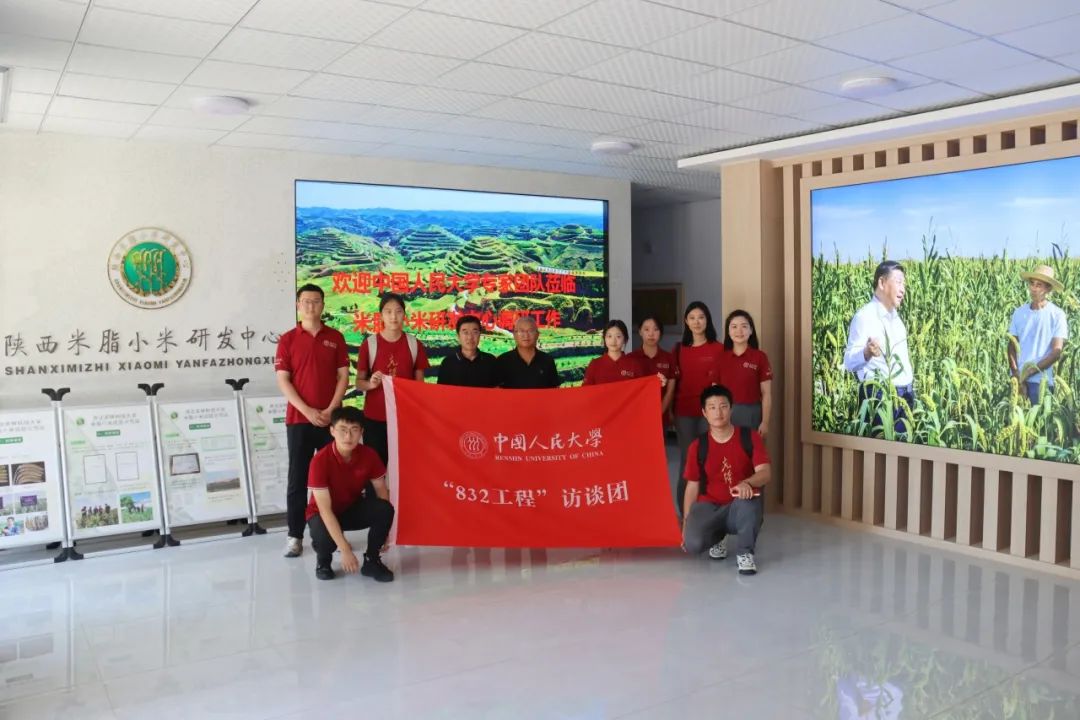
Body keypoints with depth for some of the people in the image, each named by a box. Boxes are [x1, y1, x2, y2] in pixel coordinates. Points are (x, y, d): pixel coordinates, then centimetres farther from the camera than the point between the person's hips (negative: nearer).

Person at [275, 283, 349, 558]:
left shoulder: (335, 338, 7)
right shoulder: (288, 340, 2)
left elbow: (343, 376, 3)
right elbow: (283, 381, -3)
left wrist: (330, 410, -9)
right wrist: (307, 411, -12)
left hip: (331, 418, 1)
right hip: (299, 419, -1)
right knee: (298, 478, 2)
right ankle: (295, 535, 9)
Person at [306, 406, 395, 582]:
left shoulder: (369, 455, -18)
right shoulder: (320, 460, -30)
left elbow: (381, 492, -6)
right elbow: (325, 509, -32)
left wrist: (384, 530, -19)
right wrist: (345, 549, -37)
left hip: (354, 509, 3)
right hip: (324, 514, -3)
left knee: (385, 509, -26)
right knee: (325, 537, -37)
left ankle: (371, 561, -4)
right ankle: (323, 560, 2)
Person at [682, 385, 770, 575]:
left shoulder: (750, 437, -4)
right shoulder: (698, 445, -1)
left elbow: (764, 473, -15)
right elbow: (692, 486, 4)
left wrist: (747, 483, -39)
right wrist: (685, 524, -1)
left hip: (740, 508, -2)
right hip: (708, 506, 2)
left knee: (749, 499, -39)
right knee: (692, 544, -28)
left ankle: (745, 553, -14)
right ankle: (716, 537, 13)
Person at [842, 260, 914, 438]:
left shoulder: (896, 316, 15)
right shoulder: (864, 316, -12)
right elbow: (849, 362, -19)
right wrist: (867, 352, -39)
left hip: (905, 394, 8)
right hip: (879, 396, -8)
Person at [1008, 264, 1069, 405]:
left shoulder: (1057, 315, -3)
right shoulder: (1019, 312, 6)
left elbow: (1057, 351, -7)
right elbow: (1012, 346, 5)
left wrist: (1029, 372, -14)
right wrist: (1016, 375, -9)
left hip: (1042, 381, -3)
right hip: (1018, 379, 3)